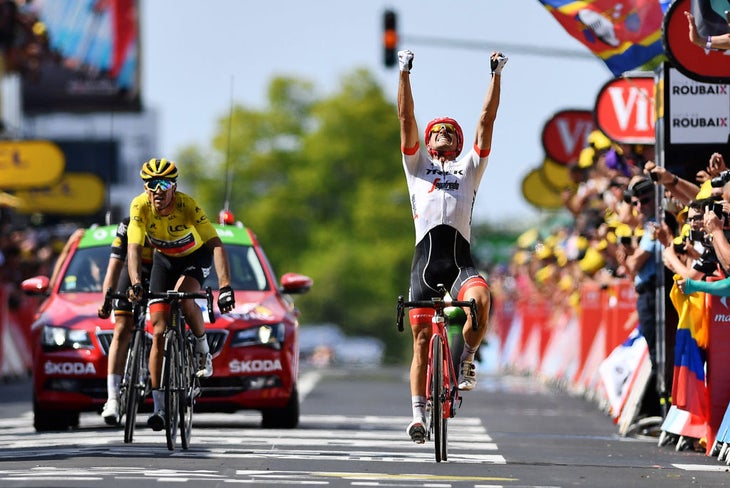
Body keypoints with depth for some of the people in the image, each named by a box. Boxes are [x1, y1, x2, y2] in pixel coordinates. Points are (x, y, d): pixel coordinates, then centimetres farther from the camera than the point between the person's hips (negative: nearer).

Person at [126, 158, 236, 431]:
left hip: (196, 256, -2)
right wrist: (136, 283, -49)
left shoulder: (187, 206, -33)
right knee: (159, 332, -9)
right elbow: (134, 248, -31)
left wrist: (225, 287, -49)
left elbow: (216, 245, -38)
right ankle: (158, 407, -7)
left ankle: (203, 348, -6)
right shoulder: (140, 207, -27)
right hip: (164, 258, 2)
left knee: (183, 297, -35)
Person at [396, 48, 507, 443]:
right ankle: (418, 415, 5)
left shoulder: (469, 168, 24)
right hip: (426, 258, 0)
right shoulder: (418, 165, 22)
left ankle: (466, 359, -4)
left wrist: (496, 76, 13)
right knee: (422, 339, -2)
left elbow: (487, 120, 18)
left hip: (460, 259, 0)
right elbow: (406, 118, 14)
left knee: (479, 300, -31)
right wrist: (404, 73, 8)